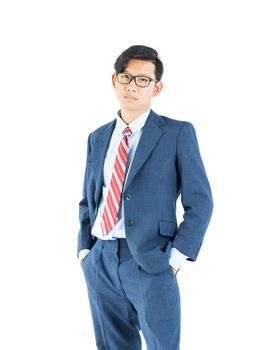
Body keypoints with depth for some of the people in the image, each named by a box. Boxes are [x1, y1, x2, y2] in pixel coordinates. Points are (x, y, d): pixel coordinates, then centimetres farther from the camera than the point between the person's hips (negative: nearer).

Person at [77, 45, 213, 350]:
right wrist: (84, 250, 7)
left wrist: (176, 256, -12)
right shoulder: (97, 138, 13)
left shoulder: (178, 133, -2)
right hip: (100, 263, 5)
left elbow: (200, 202, -5)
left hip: (150, 264, -4)